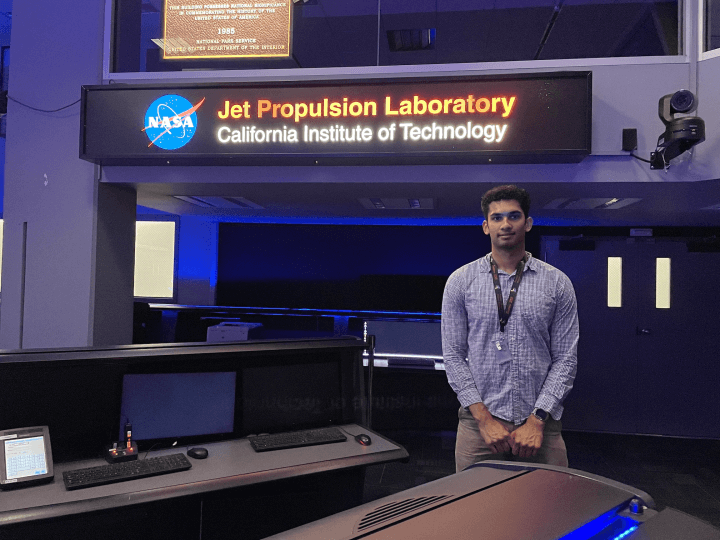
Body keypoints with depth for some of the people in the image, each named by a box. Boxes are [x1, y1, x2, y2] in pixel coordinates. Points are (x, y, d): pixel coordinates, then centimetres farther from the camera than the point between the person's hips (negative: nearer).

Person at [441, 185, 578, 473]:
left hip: (540, 425, 1)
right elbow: (453, 355, -1)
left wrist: (536, 421, -9)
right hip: (478, 422, 0)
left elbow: (565, 359, 0)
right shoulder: (460, 281, 1)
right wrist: (485, 419, -8)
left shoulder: (557, 283, 2)